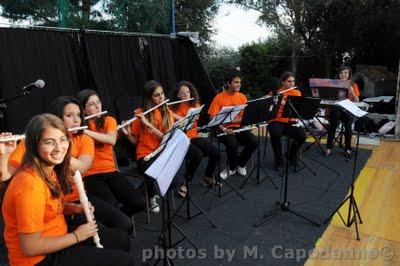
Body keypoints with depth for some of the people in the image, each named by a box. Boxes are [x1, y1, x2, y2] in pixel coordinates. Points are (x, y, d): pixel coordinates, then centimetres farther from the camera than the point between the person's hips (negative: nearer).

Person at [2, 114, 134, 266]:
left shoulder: (49, 170, -1)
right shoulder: (30, 184, -29)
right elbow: (30, 247, -26)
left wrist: (76, 208, -5)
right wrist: (77, 236, -17)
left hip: (56, 239, 8)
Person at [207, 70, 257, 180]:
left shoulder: (242, 97, 6)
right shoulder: (219, 97, -6)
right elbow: (213, 117, -9)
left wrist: (234, 120, -17)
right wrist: (224, 129, -23)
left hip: (238, 127, 4)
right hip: (223, 129, -4)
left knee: (253, 141, -21)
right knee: (232, 143, -33)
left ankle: (240, 164, 6)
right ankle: (232, 168, -3)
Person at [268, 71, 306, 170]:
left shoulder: (297, 93, 6)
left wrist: (284, 103, -27)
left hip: (290, 121, 2)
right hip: (276, 121, -2)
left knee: (302, 135, -24)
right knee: (275, 134, -34)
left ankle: (292, 155, 8)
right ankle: (278, 159, -8)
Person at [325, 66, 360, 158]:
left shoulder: (353, 85, 9)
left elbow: (357, 101, 2)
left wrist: (351, 91, -10)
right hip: (335, 109, 0)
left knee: (348, 123, -22)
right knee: (333, 122, -26)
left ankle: (348, 148, -6)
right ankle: (329, 147, -17)